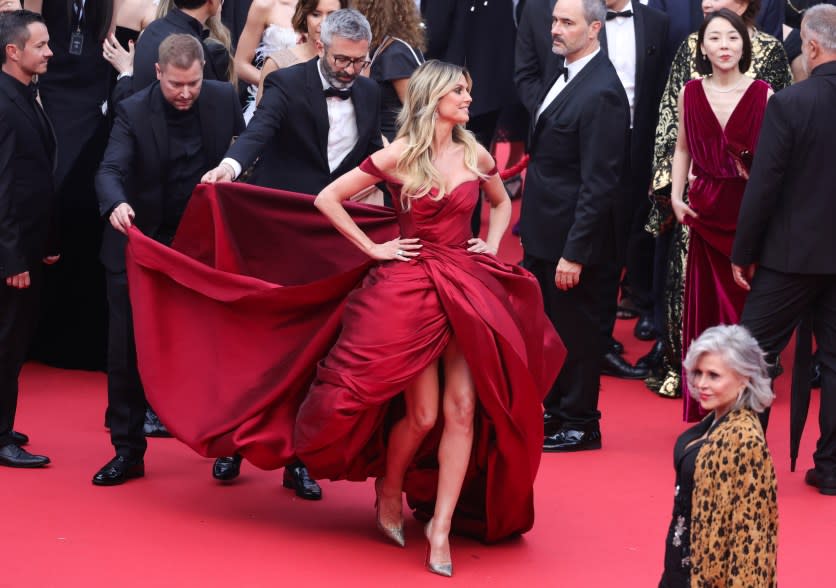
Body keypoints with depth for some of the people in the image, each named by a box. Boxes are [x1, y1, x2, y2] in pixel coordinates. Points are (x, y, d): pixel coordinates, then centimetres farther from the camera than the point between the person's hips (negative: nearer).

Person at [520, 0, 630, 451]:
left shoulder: (601, 94, -21)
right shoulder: (565, 76, 9)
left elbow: (598, 184, -22)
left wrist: (574, 253, -22)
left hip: (572, 236, -9)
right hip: (543, 232, 9)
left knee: (576, 330, 4)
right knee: (548, 328, 19)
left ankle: (580, 426, 17)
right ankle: (555, 411, 33)